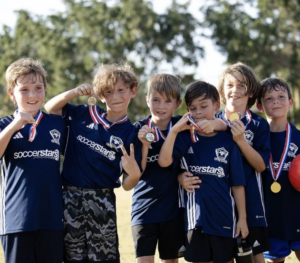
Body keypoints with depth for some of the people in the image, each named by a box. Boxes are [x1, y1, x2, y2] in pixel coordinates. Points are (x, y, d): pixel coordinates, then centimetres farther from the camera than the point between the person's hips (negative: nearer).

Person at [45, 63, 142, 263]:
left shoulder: (130, 134, 0)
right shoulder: (84, 115, 5)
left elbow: (127, 185, 0)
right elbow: (50, 109, 10)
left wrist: (134, 173, -24)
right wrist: (74, 93, -5)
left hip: (102, 203, -2)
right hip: (71, 196, 2)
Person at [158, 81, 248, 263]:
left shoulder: (227, 141, 2)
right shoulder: (185, 137, 2)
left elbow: (237, 183, 2)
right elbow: (164, 161, -16)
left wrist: (242, 217, 0)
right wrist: (174, 130, -22)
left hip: (224, 217, 0)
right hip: (197, 216, 0)